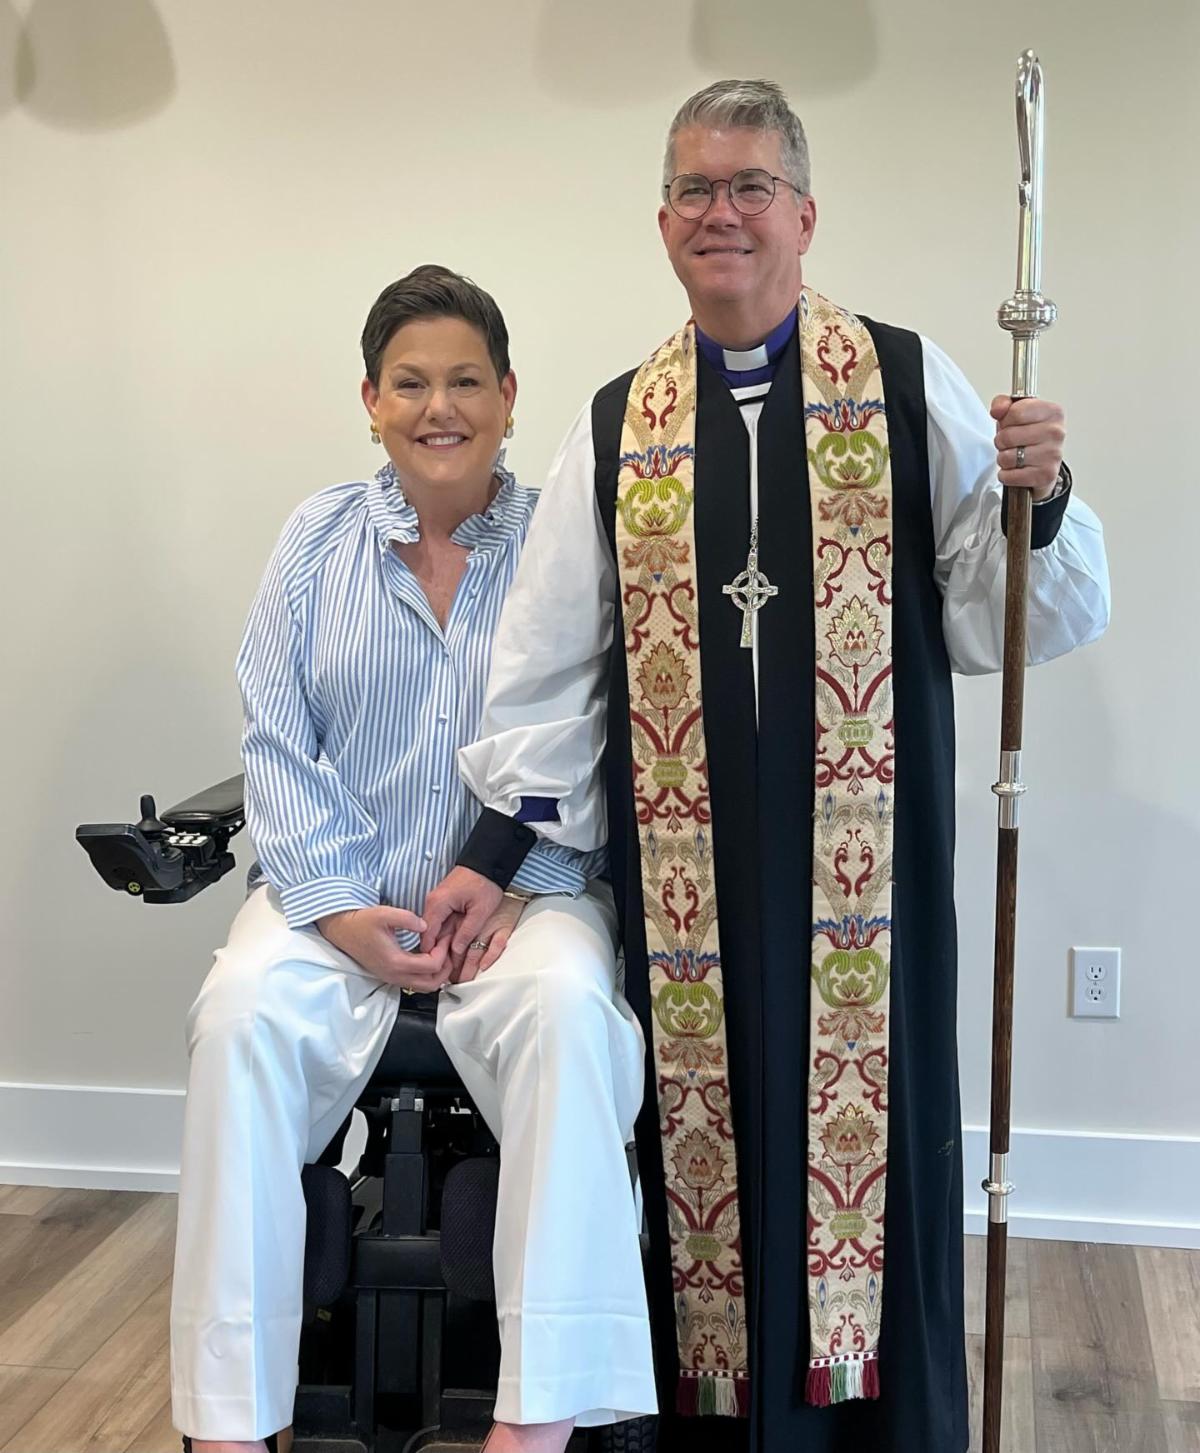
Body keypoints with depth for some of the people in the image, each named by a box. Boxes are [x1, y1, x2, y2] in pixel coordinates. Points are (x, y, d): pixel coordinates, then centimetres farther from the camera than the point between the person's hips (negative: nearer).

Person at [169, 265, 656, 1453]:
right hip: (336, 889, 2)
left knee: (569, 1010, -33)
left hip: (523, 891, -1)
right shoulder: (318, 538, 7)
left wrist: (516, 888, -16)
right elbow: (274, 743, 2)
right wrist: (337, 907, -10)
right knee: (243, 1015, -28)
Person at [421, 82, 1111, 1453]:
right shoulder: (616, 425, 9)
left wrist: (1036, 498, -16)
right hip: (684, 870, 2)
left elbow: (1000, 622, 2)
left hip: (861, 860, -1)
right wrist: (494, 845, 6)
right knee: (711, 1144, 8)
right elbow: (547, 659, 9)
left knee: (865, 1129, 6)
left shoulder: (911, 388, 4)